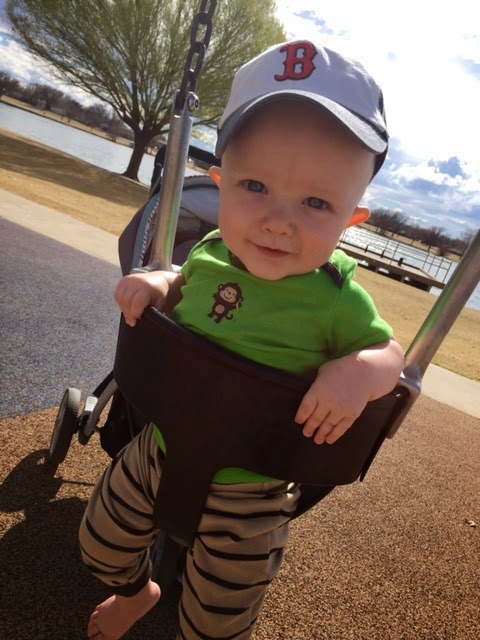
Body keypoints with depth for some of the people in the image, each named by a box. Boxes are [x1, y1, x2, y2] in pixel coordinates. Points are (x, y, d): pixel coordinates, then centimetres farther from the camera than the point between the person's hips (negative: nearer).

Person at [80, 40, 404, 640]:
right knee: (102, 542, 29)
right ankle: (135, 591, 65)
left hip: (246, 499, -4)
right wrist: (156, 283, -13)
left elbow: (389, 349, -8)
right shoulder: (210, 253, -12)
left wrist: (361, 371, -31)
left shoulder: (339, 302, -24)